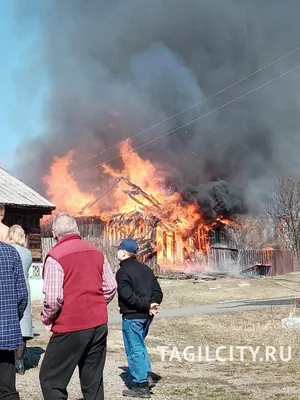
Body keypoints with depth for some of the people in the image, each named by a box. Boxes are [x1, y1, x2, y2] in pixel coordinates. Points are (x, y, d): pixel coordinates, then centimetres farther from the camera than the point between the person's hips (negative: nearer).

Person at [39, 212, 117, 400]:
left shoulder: (55, 256, -12)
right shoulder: (96, 252, 6)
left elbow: (53, 298, -17)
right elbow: (111, 287, 8)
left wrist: (47, 319, 1)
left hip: (70, 328, -6)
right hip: (99, 324, 6)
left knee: (51, 379, 6)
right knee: (93, 381, 14)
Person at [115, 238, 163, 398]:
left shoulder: (122, 271, -11)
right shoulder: (145, 268, 12)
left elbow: (127, 295, -22)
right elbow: (157, 290, 8)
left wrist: (147, 306, -18)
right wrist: (153, 304, -6)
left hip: (132, 316, -8)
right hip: (146, 316, 8)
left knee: (134, 349, 1)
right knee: (139, 346, 22)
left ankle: (141, 385, 6)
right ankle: (147, 376, 18)